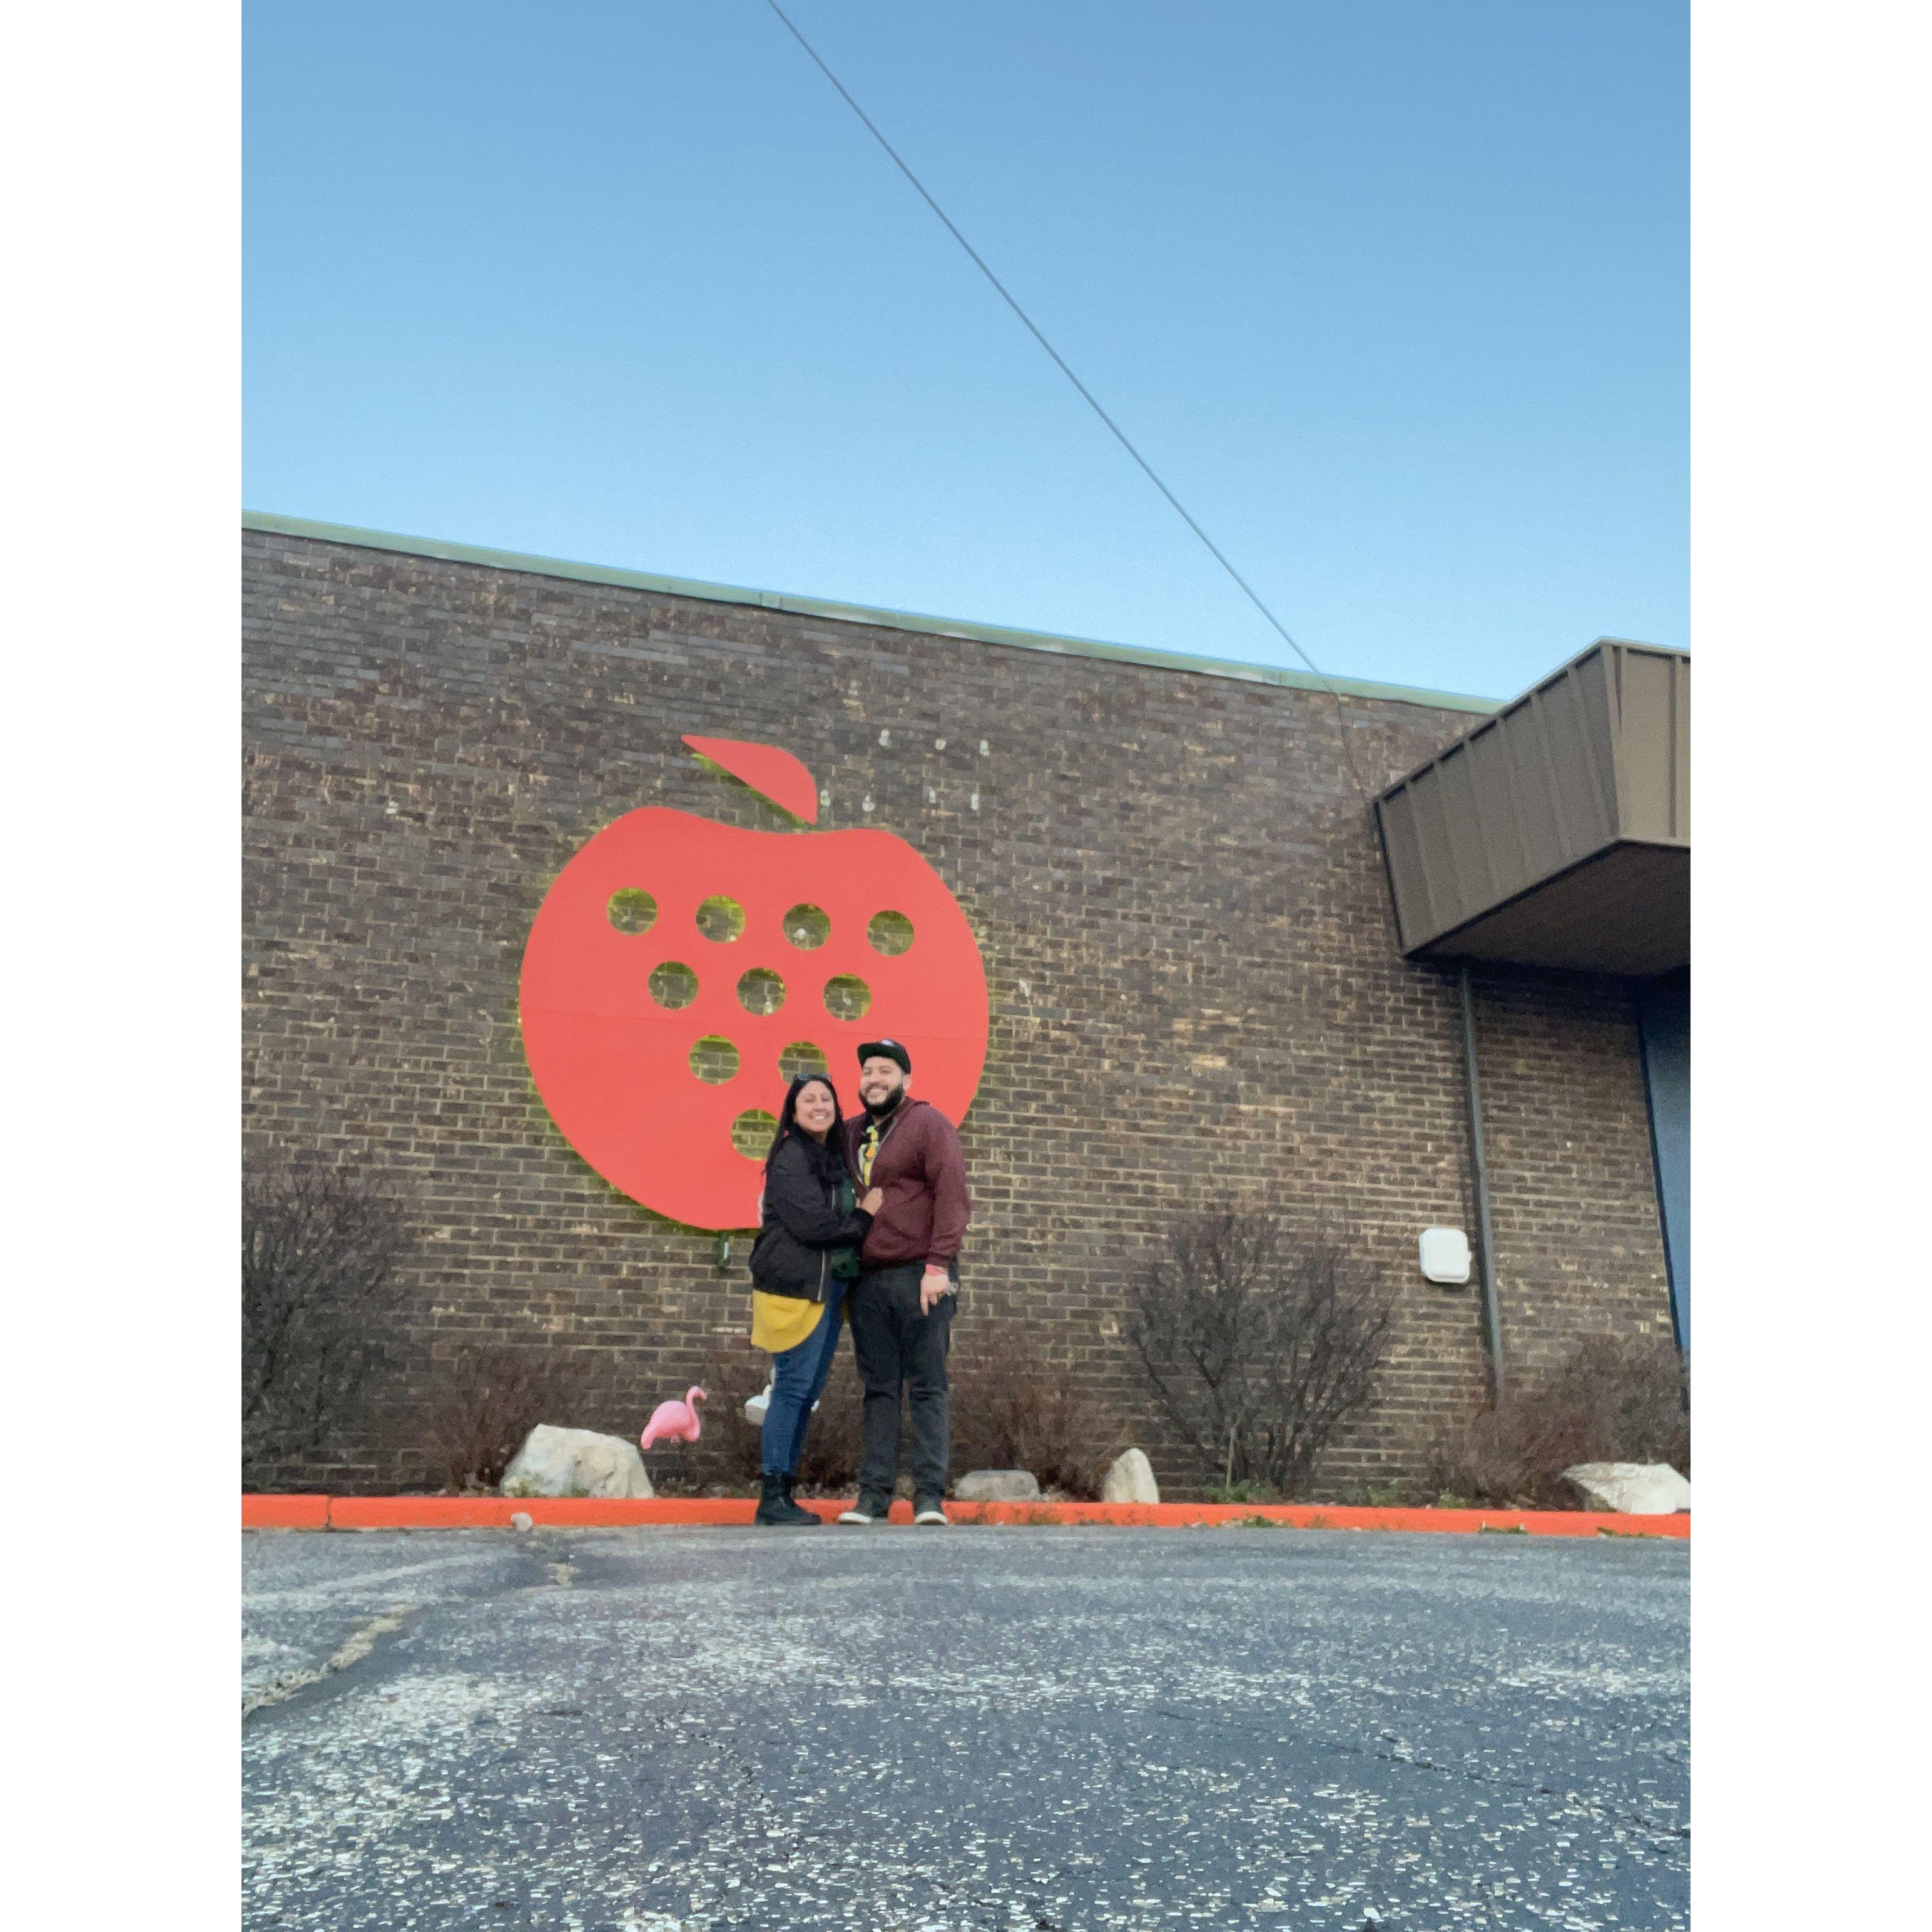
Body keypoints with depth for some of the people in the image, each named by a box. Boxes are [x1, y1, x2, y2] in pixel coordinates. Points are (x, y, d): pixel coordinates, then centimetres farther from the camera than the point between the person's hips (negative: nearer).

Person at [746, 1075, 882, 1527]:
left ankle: (784, 1492, 15)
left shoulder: (834, 1157, 17)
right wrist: (863, 1217, -5)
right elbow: (811, 1224, -17)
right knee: (793, 1389, -7)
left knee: (808, 1392, 9)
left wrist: (861, 1214, -4)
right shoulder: (790, 1157, -9)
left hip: (829, 1286, 8)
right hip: (797, 1286, -8)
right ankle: (771, 1499, -1)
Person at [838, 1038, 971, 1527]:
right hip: (868, 1280, 5)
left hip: (920, 1276, -5)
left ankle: (929, 1496, 1)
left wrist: (938, 1266, -18)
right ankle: (874, 1495, 11)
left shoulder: (929, 1124, -2)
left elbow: (951, 1195, -11)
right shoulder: (852, 1134, 16)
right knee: (879, 1389, 8)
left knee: (927, 1386, -1)